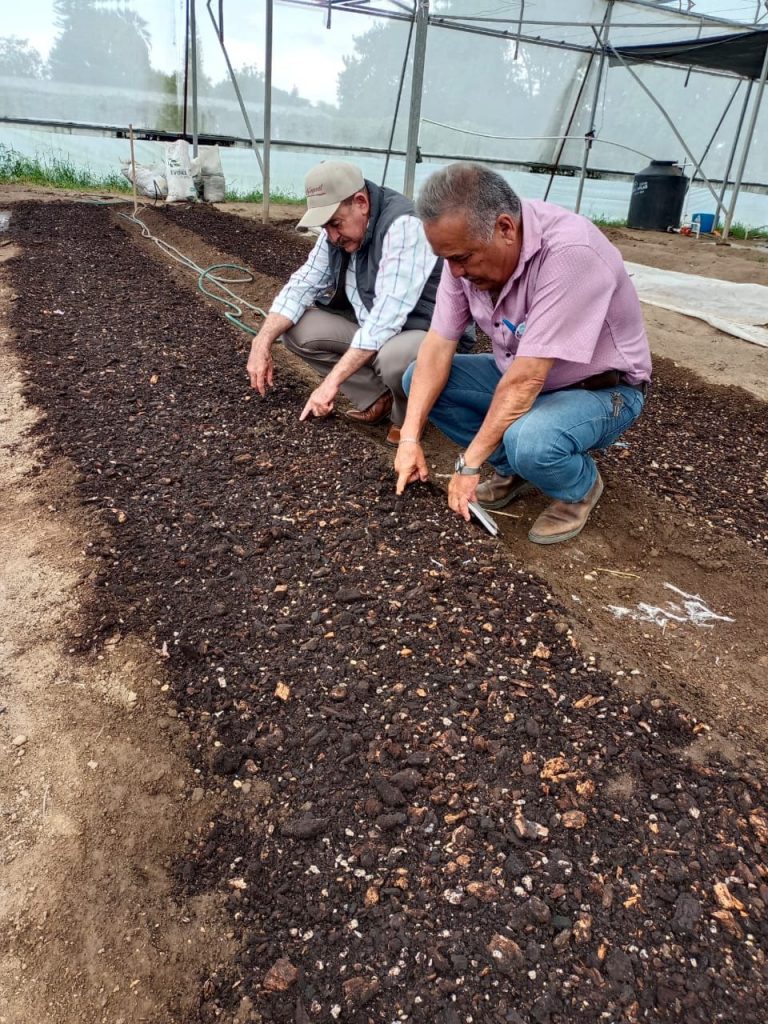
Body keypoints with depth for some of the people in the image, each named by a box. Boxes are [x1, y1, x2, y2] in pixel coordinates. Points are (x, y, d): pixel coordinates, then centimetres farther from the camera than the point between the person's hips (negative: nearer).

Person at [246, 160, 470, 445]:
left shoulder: (403, 226, -26)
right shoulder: (338, 229, -2)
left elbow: (387, 315, -34)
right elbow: (302, 285, -1)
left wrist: (332, 381, -36)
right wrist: (262, 342, -16)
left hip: (432, 333, -8)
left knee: (393, 358, -41)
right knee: (297, 328, -6)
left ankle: (408, 416, -6)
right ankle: (378, 398, 2)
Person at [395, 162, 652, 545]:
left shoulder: (570, 252, -34)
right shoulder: (468, 248, -12)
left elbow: (527, 380, -34)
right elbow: (438, 344, -11)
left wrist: (469, 463, -29)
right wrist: (410, 437, -19)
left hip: (600, 388, -7)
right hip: (521, 374, 7)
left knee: (527, 441, -37)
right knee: (418, 378, -7)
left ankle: (581, 487, -1)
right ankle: (515, 469, 6)